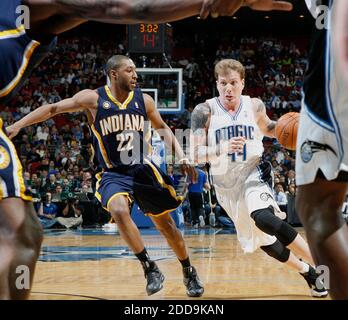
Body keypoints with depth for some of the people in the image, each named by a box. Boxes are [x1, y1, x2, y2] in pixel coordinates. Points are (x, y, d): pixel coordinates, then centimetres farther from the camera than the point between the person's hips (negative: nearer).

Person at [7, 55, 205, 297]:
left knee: (166, 224, 6)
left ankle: (189, 273, 29)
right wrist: (18, 125, -13)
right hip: (113, 174, -2)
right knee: (120, 211, -31)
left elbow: (162, 128, 15)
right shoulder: (93, 99, -8)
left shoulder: (144, 100, 0)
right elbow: (53, 108, -4)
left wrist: (182, 158, 5)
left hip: (143, 169, 2)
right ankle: (150, 269, -19)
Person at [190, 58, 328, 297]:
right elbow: (196, 154, -16)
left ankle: (319, 262, -21)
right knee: (261, 239, 9)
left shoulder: (254, 106, -3)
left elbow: (268, 128, 18)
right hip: (226, 183, 2)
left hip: (254, 173, -2)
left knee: (264, 219, -31)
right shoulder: (205, 112, -11)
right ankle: (305, 270, 32)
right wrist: (223, 148, -34)